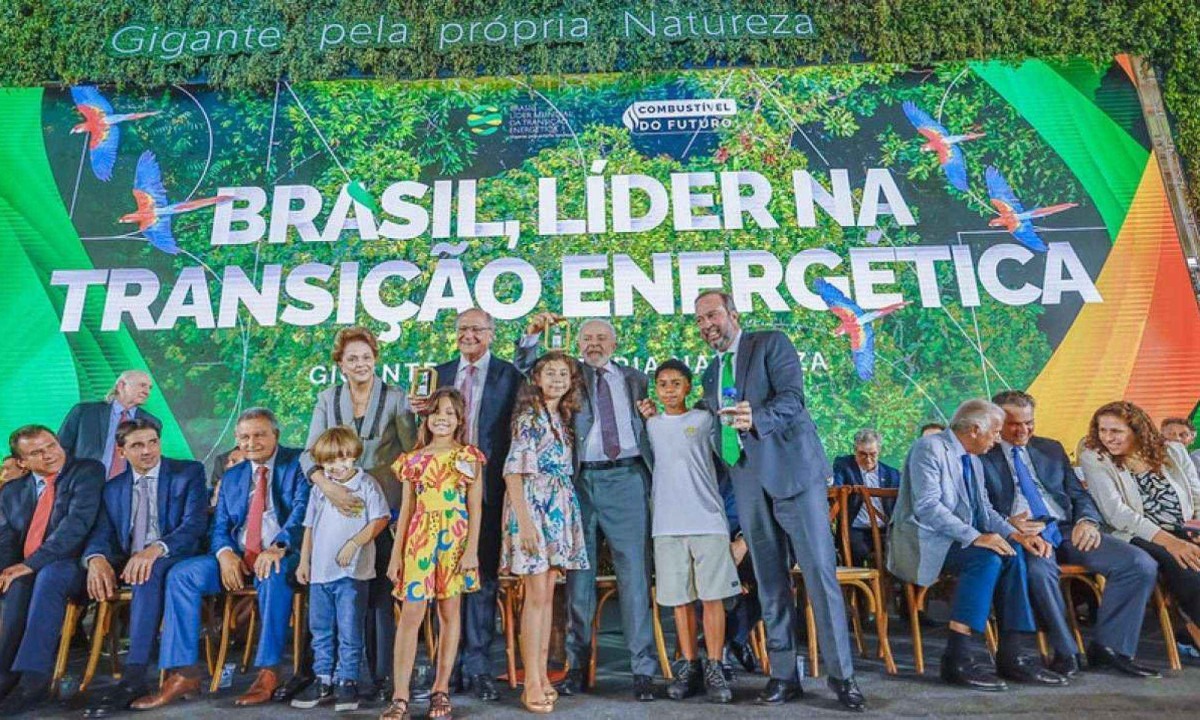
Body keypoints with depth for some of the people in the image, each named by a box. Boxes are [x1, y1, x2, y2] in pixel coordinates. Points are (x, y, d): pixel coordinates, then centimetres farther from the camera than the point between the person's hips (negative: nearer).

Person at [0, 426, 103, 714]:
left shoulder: (88, 472, -2)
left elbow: (78, 521, -15)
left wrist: (32, 563, -23)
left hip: (72, 568, -4)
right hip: (26, 572, 4)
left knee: (48, 574, -35)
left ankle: (32, 677, -36)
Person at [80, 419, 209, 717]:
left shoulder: (189, 472, 3)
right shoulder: (113, 487, 17)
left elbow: (195, 524, -10)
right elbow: (101, 535, 6)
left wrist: (155, 549, -29)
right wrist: (96, 558, -20)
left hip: (174, 560, -5)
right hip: (126, 564, 5)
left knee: (150, 572, -38)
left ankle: (135, 676, -39)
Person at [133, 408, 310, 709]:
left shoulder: (298, 463, 2)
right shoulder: (231, 477, 21)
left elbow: (302, 510, -12)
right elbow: (219, 527, 15)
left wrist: (278, 547, -29)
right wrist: (225, 553, -9)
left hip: (283, 554, -6)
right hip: (238, 556, 6)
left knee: (274, 574, -37)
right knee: (181, 574, -14)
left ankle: (268, 672, -26)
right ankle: (183, 674, -11)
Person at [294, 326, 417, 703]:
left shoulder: (395, 399, 0)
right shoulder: (327, 399, 6)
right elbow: (309, 453, -2)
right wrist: (328, 486, -22)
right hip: (337, 504, 2)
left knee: (380, 592, 3)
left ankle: (382, 675, 15)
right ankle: (309, 669, 19)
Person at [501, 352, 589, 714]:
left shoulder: (563, 418, 14)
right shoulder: (529, 416, -7)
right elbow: (513, 470, -13)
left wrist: (568, 515, 7)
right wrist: (524, 520, -19)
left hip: (560, 508, 7)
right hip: (534, 505, -7)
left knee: (547, 594, 10)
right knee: (536, 596, -6)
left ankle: (542, 674, 18)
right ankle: (532, 684, 2)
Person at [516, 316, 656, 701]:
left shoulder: (636, 379, 17)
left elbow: (647, 427, 20)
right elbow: (523, 374, 4)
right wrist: (531, 335, -7)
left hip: (627, 478, 0)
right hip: (581, 480, 0)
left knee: (635, 574, -1)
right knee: (579, 575, 6)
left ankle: (643, 669, 6)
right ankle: (577, 665, 16)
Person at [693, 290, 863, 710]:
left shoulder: (772, 344, 1)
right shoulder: (710, 374, 20)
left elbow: (792, 396, -14)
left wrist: (755, 418, -31)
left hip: (792, 470, -5)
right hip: (747, 482, 6)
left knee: (820, 573, -4)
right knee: (770, 583, 8)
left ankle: (842, 675, 7)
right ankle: (783, 676, 16)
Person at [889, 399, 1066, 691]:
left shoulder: (973, 460, 17)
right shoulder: (929, 448, -13)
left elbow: (985, 510, 14)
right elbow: (927, 507, -22)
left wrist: (1016, 534, -5)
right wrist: (975, 537, -27)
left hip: (955, 539, 9)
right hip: (922, 540, -9)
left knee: (1012, 553, -13)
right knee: (986, 558, -28)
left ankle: (1011, 656, -10)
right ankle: (957, 659, -25)